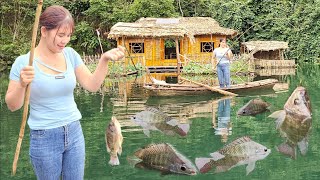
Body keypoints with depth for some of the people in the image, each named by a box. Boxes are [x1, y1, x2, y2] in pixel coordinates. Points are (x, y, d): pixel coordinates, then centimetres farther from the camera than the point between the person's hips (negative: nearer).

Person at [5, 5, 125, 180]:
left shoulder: (70, 54, -1)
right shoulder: (24, 62, -12)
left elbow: (92, 85, -1)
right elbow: (12, 105, -7)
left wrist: (104, 59, -14)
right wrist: (22, 85, -27)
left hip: (74, 132, 4)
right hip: (44, 138, -4)